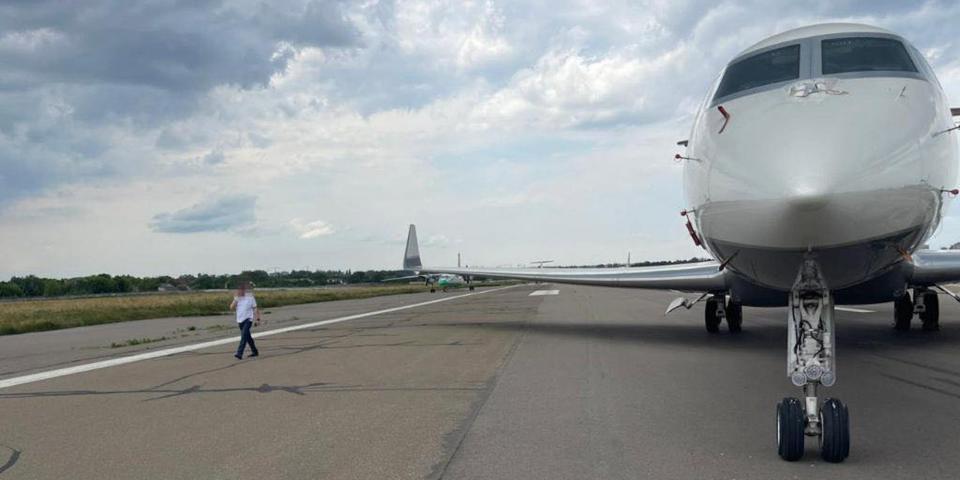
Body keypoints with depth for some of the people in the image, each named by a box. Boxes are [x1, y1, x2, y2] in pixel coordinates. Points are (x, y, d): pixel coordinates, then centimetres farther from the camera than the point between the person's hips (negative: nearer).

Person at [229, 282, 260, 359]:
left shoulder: (250, 298, -4)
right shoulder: (237, 298, 8)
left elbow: (255, 309, -2)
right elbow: (232, 307, -3)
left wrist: (257, 319, -6)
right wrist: (236, 299, -10)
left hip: (248, 319, -6)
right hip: (240, 320, 6)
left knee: (244, 336, -18)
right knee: (247, 337, 15)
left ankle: (239, 353, -23)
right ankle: (255, 351, 28)